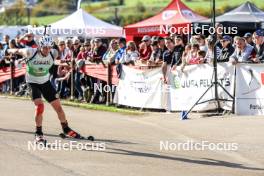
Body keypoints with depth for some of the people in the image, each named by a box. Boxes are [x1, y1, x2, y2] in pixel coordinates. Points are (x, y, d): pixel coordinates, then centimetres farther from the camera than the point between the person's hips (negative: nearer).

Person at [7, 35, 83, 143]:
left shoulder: (53, 54, -16)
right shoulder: (31, 52, -28)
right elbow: (18, 51, -11)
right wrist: (10, 51, 1)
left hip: (45, 81, 4)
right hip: (33, 82, -4)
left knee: (58, 105, 4)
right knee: (39, 105, -22)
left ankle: (66, 129, 24)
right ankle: (38, 133, -8)